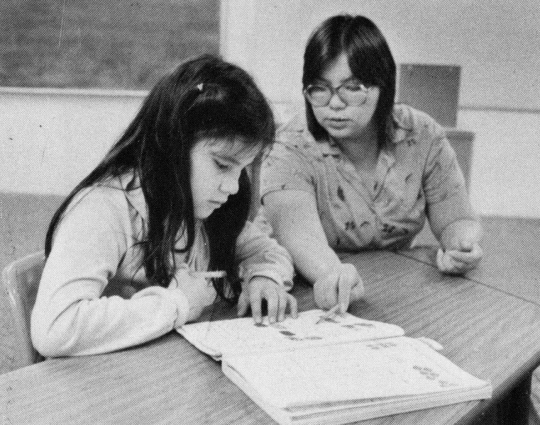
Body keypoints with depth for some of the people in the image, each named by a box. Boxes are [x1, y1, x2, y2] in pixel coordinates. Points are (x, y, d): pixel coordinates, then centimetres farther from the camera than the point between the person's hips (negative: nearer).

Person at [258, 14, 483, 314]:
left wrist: (462, 246, -23)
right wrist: (331, 274, -52)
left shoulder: (422, 137, -4)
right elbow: (300, 235, -31)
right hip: (308, 291, -2)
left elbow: (456, 221, -1)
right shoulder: (291, 149, -15)